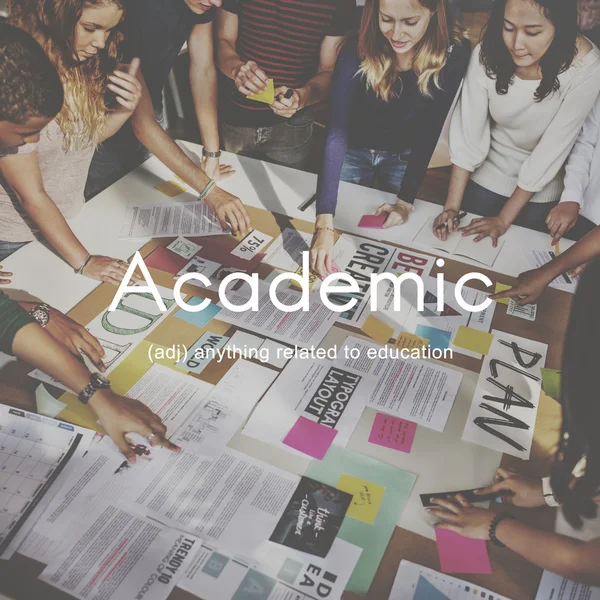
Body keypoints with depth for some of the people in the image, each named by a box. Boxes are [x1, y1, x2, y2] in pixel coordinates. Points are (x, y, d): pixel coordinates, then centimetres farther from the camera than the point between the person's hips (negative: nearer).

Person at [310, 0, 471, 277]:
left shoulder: (453, 53, -27)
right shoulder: (358, 49, -31)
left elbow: (428, 132, -18)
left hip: (404, 158, 1)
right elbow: (336, 131, -38)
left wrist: (406, 201, -20)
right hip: (353, 151, -1)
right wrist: (324, 224, -46)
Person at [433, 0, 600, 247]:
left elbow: (552, 150, -24)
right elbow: (467, 135, -19)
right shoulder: (487, 55, -23)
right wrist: (451, 206, -21)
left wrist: (503, 219, -19)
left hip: (541, 192, -1)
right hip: (486, 178, 2)